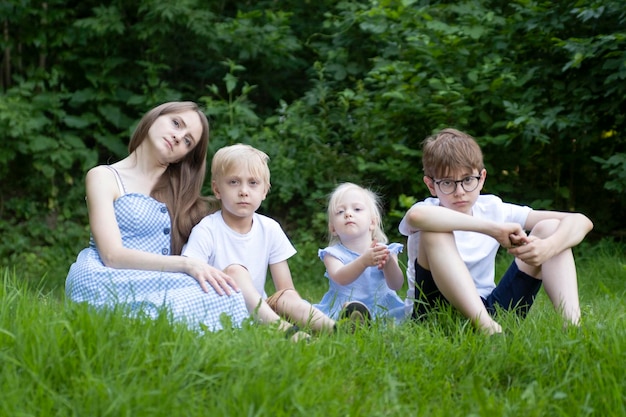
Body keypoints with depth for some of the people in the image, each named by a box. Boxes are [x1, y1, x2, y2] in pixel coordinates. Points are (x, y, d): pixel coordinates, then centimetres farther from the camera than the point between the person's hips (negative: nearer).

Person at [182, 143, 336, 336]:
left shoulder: (270, 229, 5)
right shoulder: (206, 230, -8)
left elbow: (286, 290, 4)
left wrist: (302, 312, -21)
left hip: (259, 309, 4)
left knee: (287, 298, -24)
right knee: (235, 271, -28)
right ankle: (278, 326, -49)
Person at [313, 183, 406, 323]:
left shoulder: (386, 251, 4)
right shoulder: (333, 254, 0)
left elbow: (396, 285, -11)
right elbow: (339, 278, -22)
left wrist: (388, 262, -34)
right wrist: (364, 261, -41)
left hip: (382, 309, 1)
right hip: (340, 310, -1)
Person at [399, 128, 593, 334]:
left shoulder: (493, 209, 1)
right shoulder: (430, 211, -9)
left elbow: (580, 222, -5)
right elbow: (416, 216, -41)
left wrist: (548, 247, -28)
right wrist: (494, 229, -39)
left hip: (491, 310, 4)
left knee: (550, 228, -4)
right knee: (433, 232, -29)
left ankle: (572, 323, -23)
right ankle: (487, 327, -41)